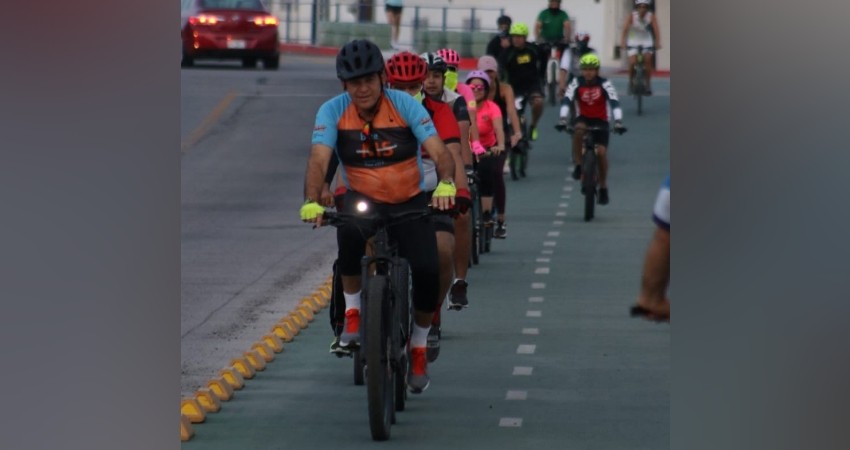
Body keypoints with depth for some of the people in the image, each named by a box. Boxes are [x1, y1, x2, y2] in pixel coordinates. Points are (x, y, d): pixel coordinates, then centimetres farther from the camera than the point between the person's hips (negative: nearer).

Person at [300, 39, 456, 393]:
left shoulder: (406, 105, -14)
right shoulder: (333, 111, -12)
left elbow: (439, 151, -24)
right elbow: (319, 159, -24)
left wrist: (446, 183, -45)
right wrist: (311, 202, -43)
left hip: (410, 202, 0)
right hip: (363, 199, 0)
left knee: (427, 272, -19)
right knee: (350, 233, -36)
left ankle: (418, 348, 8)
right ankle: (352, 314, -13)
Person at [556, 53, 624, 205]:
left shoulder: (605, 84, -14)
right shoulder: (577, 83, -11)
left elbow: (614, 102, -24)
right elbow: (566, 100, -22)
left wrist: (618, 120, -39)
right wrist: (563, 118, -38)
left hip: (600, 121, -1)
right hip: (583, 118, 1)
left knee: (601, 151, -15)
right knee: (578, 129, -36)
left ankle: (603, 187, 3)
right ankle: (578, 165, -23)